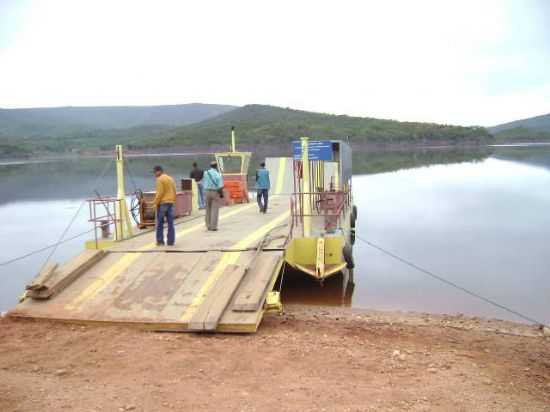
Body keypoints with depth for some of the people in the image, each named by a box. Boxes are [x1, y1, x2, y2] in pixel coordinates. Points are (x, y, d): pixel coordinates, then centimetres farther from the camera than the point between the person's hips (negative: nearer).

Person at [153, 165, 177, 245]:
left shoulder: (160, 179, -9)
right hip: (171, 203, 7)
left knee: (160, 223, 2)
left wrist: (156, 203, -9)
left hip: (162, 203, -7)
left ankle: (160, 241, 4)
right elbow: (174, 192, 15)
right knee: (170, 223, 5)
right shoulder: (171, 179, 14)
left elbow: (159, 193, -15)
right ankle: (171, 241, 5)